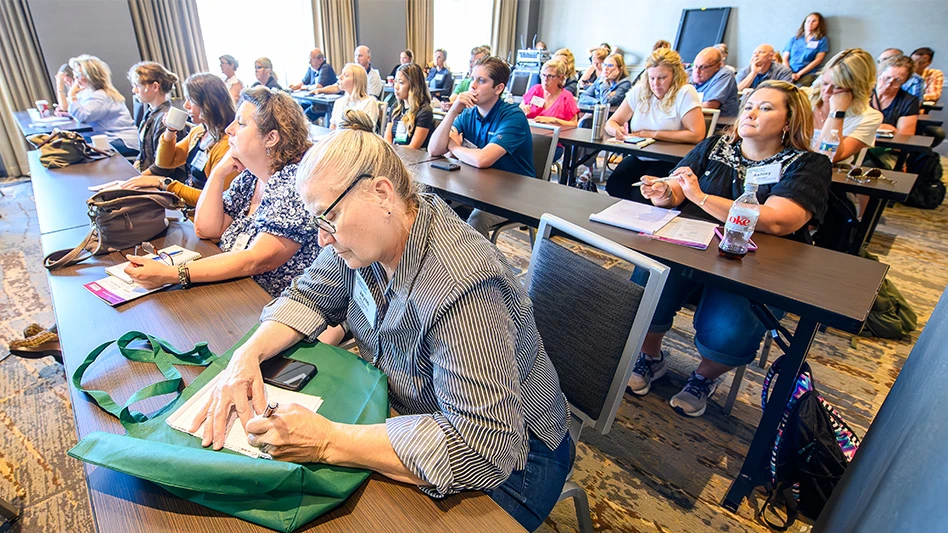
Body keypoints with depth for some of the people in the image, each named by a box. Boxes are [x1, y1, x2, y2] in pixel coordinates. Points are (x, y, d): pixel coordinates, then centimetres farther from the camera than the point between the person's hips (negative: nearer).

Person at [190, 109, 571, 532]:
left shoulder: (461, 286, -36)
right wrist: (249, 353, -15)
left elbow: (483, 448, -38)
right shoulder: (367, 236, -9)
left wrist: (328, 442, -36)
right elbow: (308, 297, 5)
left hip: (506, 461, -6)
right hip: (403, 409, 7)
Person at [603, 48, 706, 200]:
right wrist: (617, 130, -17)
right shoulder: (639, 91, 7)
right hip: (638, 157, 4)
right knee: (614, 185, -26)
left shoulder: (685, 93, -6)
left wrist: (653, 134, -14)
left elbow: (697, 135, -16)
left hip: (670, 161, -4)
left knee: (640, 194, -30)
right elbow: (611, 123, 8)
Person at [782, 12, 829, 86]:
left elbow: (818, 60, 5)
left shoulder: (822, 40, 16)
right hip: (789, 73, 2)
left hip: (807, 74, -2)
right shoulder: (793, 39, 23)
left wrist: (799, 74, -9)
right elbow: (785, 59, 14)